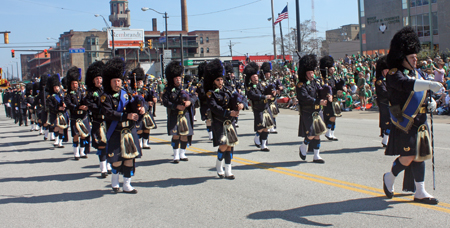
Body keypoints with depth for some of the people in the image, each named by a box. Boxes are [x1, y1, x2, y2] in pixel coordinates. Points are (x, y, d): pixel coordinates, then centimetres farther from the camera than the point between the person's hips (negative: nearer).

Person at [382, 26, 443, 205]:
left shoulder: (415, 73, 15)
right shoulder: (395, 75, -13)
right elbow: (406, 84, -34)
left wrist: (429, 103, 8)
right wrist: (430, 84, -46)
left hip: (420, 123, 8)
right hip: (405, 124, -8)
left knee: (420, 155, 7)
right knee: (408, 157, -9)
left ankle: (420, 192, 12)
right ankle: (390, 177, 18)